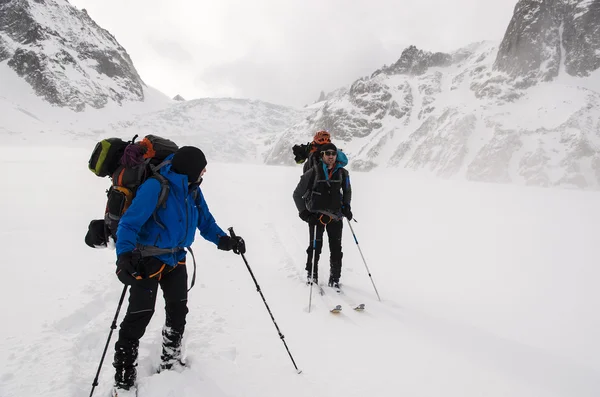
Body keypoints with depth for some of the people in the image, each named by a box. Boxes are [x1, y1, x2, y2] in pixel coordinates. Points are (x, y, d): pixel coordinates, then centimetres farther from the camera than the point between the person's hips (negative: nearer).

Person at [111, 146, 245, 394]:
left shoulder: (193, 190, -2)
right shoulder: (155, 187, -24)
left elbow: (205, 221, 4)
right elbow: (129, 223, -26)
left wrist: (223, 239, -12)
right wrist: (125, 256, -40)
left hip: (176, 259, 7)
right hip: (148, 259, -7)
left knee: (178, 311, 17)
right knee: (139, 316, -2)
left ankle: (171, 363, 38)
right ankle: (124, 378, 16)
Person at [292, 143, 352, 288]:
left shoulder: (342, 173, 3)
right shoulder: (313, 172, -7)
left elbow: (347, 191, 22)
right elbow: (297, 194, 1)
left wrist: (346, 206, 9)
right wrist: (303, 212, -5)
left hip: (336, 216, 3)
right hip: (316, 215, -3)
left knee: (336, 249, 3)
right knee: (315, 247, -3)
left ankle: (334, 279, 17)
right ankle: (311, 274, 18)